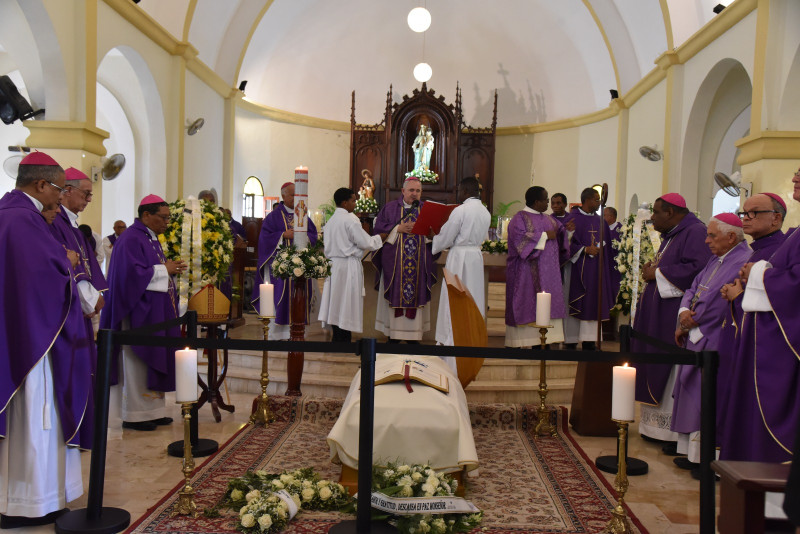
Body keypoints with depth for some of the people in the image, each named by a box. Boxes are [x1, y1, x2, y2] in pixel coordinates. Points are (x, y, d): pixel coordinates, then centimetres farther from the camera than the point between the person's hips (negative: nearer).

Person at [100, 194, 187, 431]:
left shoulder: (151, 238, 15)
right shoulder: (131, 239, -15)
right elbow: (133, 273, -24)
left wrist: (170, 269, 2)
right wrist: (164, 269, -16)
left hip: (155, 312, 10)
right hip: (139, 313, -10)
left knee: (154, 362, 12)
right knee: (138, 361, -2)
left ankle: (152, 409, 19)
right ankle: (134, 415, 8)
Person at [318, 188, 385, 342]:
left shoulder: (331, 220, 13)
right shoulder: (350, 219, -12)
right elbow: (365, 242, -13)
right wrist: (381, 237, 3)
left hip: (333, 264, 8)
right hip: (348, 265, -8)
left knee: (336, 304, 10)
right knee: (347, 303, -4)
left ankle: (337, 338, 14)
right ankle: (343, 341, -1)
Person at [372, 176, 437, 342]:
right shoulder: (389, 208, 7)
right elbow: (378, 228, -1)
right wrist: (398, 229, -11)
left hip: (419, 262, 1)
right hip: (394, 261, -1)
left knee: (416, 296, 2)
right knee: (395, 296, 1)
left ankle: (413, 335, 8)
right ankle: (393, 334, 8)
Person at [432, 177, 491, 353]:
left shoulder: (460, 211, -15)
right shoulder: (485, 212, 8)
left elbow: (445, 238, -10)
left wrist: (432, 238, 8)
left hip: (459, 257, -7)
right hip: (477, 255, 7)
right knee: (473, 299, 13)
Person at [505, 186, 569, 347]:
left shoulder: (548, 218, 18)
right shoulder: (519, 218, -6)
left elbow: (560, 232, 23)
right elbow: (520, 238, -19)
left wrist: (568, 230, 3)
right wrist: (545, 235, -15)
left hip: (548, 272, 7)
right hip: (527, 272, -7)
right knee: (525, 304, -5)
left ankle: (540, 341, 7)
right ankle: (516, 342, 1)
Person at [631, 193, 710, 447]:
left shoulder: (696, 233, -12)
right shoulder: (671, 235, 19)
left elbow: (697, 269, -25)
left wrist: (657, 274, -15)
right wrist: (653, 270, 6)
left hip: (677, 316, -10)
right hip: (660, 315, 10)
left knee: (675, 374, -6)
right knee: (659, 370, 12)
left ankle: (679, 433, 2)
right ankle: (660, 426, 20)